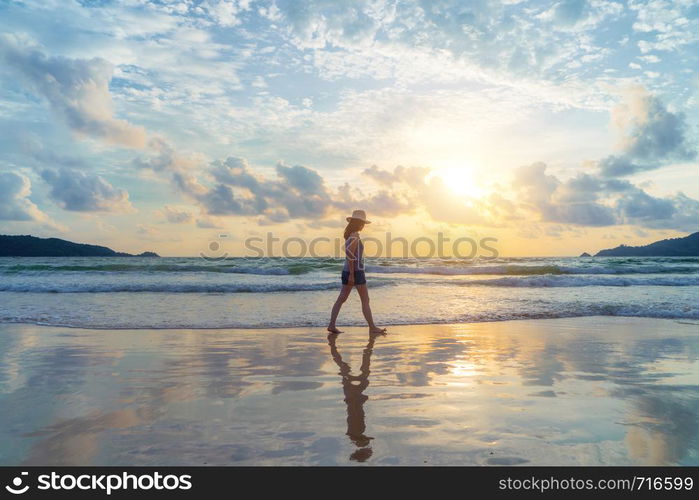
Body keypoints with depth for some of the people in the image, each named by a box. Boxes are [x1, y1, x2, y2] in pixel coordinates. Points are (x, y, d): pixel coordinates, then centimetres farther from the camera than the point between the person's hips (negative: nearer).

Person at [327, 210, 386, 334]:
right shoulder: (355, 235, -14)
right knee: (365, 301, -1)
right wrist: (352, 274, -21)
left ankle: (331, 325, 5)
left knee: (341, 299, 7)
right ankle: (372, 327, 6)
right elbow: (350, 254, -21)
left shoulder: (349, 235, 14)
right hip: (356, 271, -9)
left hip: (347, 271, 9)